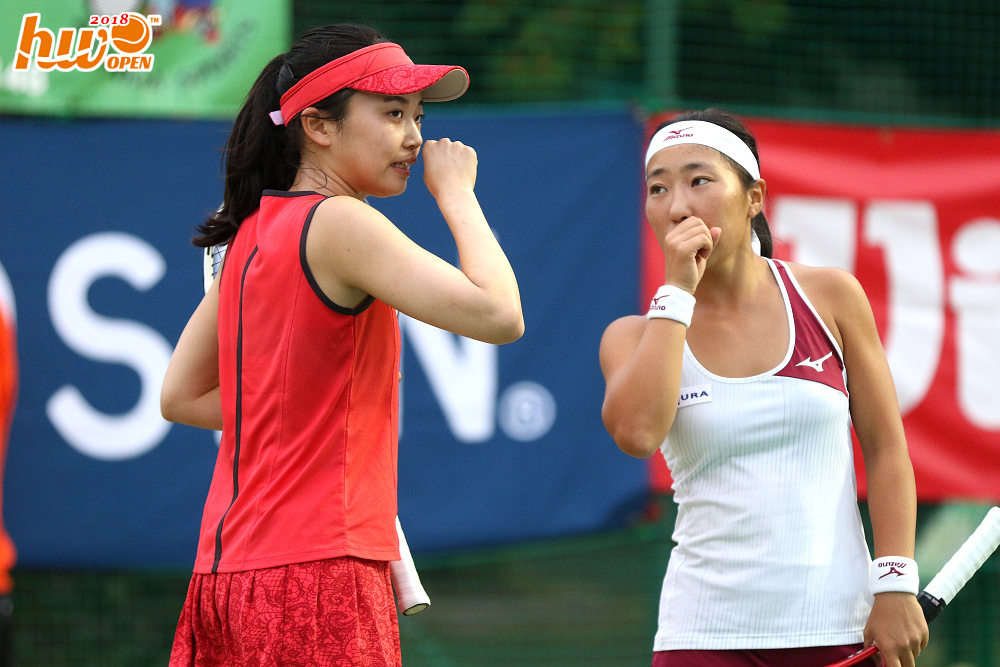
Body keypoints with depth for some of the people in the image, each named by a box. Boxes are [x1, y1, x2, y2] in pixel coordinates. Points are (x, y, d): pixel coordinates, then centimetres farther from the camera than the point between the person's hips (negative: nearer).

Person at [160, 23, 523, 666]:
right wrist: (455, 192, -6)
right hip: (315, 573, -9)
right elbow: (499, 314, -19)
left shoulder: (253, 232, 15)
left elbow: (181, 396, 22)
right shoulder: (339, 223, -12)